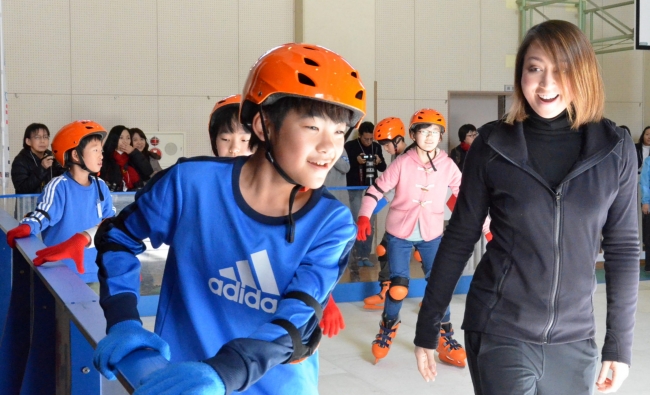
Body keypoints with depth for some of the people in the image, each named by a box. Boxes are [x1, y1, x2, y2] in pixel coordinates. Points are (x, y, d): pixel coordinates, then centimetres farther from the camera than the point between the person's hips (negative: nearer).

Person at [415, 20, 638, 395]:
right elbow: (459, 238, -1)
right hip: (500, 332, -2)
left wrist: (620, 343, 1)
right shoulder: (493, 144, -6)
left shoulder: (615, 148, -3)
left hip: (574, 340, 2)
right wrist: (427, 327, 0)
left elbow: (623, 248, 2)